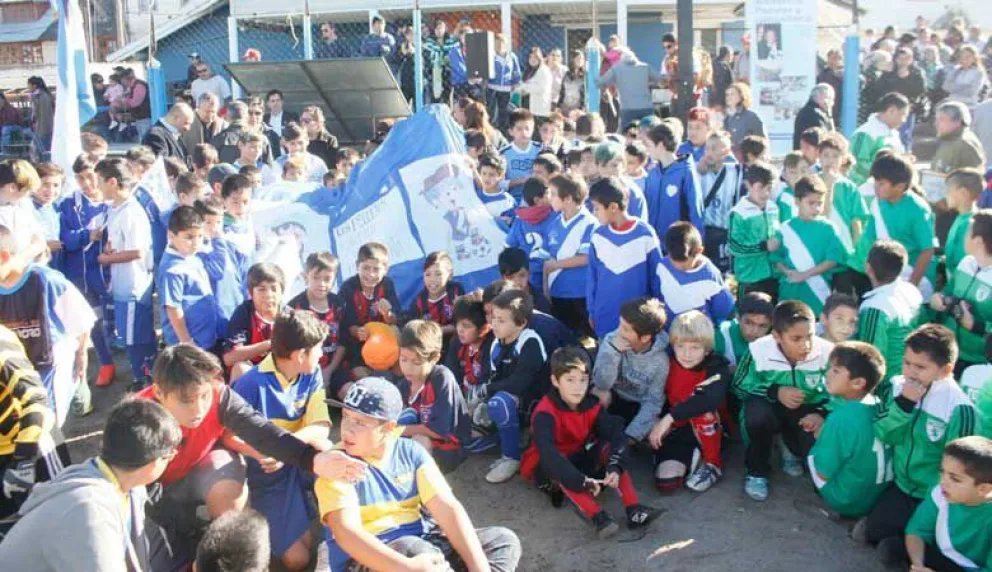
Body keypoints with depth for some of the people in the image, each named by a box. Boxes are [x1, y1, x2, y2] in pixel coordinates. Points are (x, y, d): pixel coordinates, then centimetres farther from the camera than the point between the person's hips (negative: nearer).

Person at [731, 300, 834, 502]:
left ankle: (791, 450, 15)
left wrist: (822, 414, -31)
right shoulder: (759, 350, -25)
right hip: (770, 407, -1)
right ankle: (757, 471, -6)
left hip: (807, 410, 1)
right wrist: (775, 392, -27)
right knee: (757, 413, -36)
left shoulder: (827, 352, -22)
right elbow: (738, 386, -11)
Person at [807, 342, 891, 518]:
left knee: (812, 451, 11)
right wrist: (825, 425, 6)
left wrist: (820, 436, -2)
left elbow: (823, 473, -18)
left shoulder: (841, 418, -27)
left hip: (849, 502, -7)